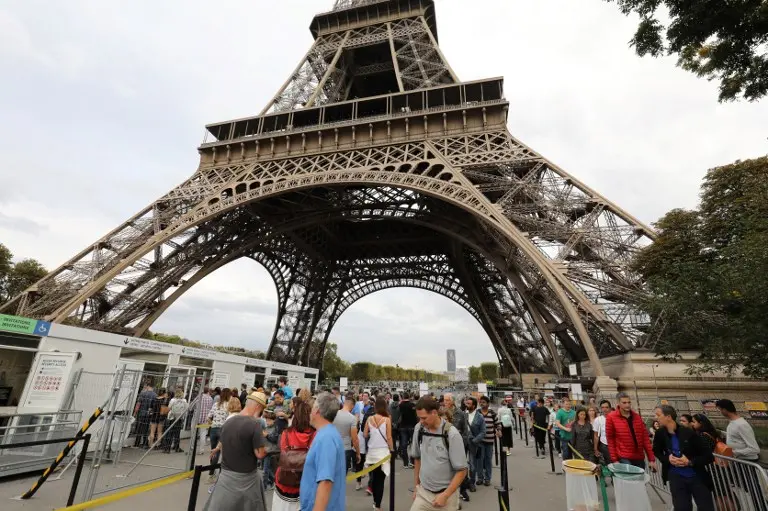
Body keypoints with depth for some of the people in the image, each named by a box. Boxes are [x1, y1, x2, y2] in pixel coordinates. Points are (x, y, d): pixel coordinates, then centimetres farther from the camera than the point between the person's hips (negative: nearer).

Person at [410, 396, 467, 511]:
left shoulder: (452, 434, -19)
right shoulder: (418, 429, -7)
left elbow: (461, 471, -13)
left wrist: (444, 495, -16)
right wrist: (416, 487, 11)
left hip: (446, 494, -3)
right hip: (423, 492, 3)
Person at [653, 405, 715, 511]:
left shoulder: (688, 432, -15)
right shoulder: (660, 433, -6)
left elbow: (709, 456, -10)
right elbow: (657, 451, 12)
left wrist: (690, 462, -22)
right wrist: (667, 459, -9)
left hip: (697, 476, -2)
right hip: (676, 477, 2)